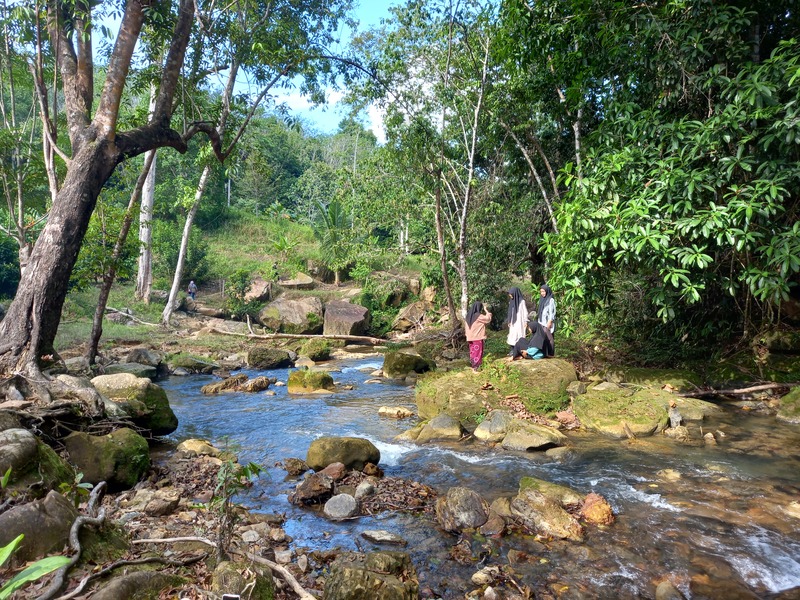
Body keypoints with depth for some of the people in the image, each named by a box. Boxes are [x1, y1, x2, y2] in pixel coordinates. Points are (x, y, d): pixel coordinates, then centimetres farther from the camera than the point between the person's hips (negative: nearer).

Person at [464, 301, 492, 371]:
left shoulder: (468, 316, 6)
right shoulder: (479, 316, -16)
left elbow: (465, 327, 11)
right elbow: (488, 319, -8)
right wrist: (486, 310, -1)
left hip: (470, 337, 7)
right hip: (478, 338, -7)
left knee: (472, 351, 14)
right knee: (478, 352, 0)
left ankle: (473, 364, 21)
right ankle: (476, 367, 1)